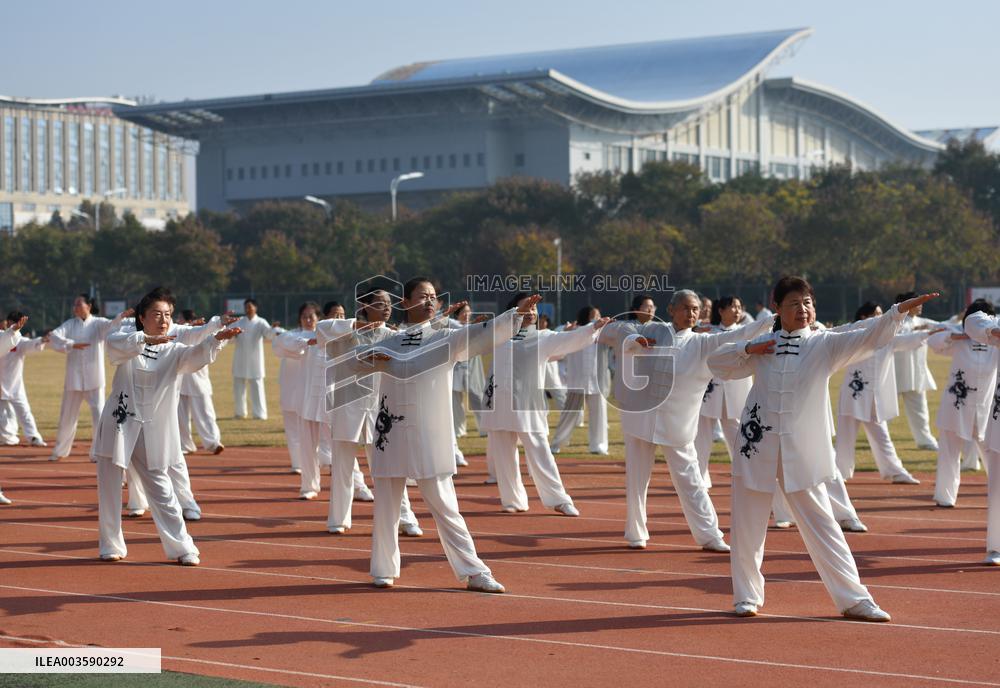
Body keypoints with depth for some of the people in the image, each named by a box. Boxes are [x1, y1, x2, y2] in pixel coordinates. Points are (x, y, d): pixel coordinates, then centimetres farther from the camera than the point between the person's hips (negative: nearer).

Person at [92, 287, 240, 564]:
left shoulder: (174, 351, 3)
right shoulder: (129, 343, 1)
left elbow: (198, 355, -16)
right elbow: (115, 343, -22)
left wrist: (218, 338, -37)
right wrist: (146, 339, -39)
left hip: (152, 432, 0)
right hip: (118, 425, 0)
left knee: (160, 488, 2)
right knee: (109, 488, 6)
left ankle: (182, 548, 8)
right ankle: (111, 546, 22)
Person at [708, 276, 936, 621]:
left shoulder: (825, 344, 1)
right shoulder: (763, 345, 7)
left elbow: (867, 337, -11)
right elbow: (716, 363, 13)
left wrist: (900, 309, -25)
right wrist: (747, 349, -4)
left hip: (803, 452, -2)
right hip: (758, 447, 2)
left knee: (821, 525, 0)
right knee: (748, 527, 7)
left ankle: (854, 599, 6)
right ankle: (747, 595, 24)